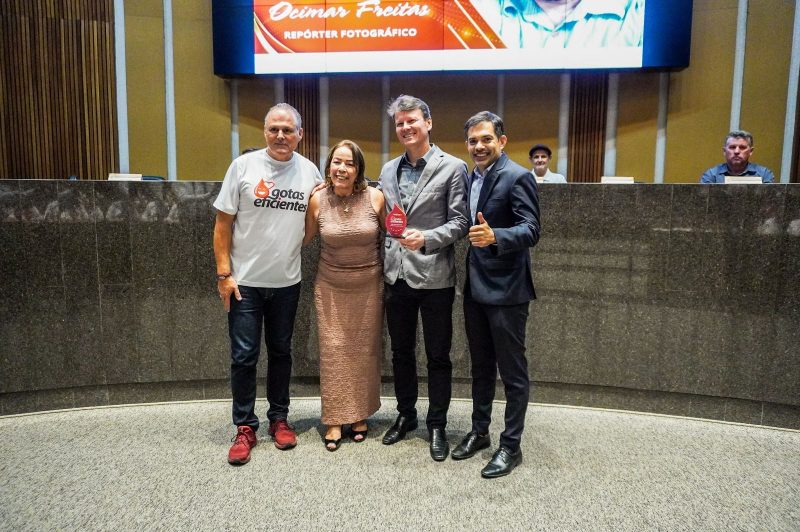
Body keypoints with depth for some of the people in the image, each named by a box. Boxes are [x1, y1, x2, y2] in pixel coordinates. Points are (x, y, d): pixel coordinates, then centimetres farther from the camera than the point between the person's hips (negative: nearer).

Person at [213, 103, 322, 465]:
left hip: (287, 282, 3)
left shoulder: (309, 171, 2)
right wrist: (224, 273, -9)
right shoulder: (243, 166, -6)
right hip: (245, 281, -2)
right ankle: (245, 428, 17)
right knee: (244, 356, 2)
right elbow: (223, 223, -5)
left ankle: (279, 418, 29)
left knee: (281, 352, 14)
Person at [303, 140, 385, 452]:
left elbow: (388, 236, 4)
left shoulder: (375, 197, -10)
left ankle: (360, 415, 27)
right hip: (331, 288, 0)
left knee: (364, 351, 10)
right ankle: (335, 420, 17)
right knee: (333, 351, 3)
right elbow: (304, 238, 6)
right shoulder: (318, 200, -8)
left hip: (369, 286, 0)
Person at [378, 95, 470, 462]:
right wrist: (383, 263, 7)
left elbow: (460, 222, -8)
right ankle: (405, 415, 34)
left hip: (434, 277, -5)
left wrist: (426, 238, -22)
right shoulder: (388, 170, 11)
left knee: (438, 357, 7)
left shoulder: (452, 167, -4)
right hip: (397, 276, 5)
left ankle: (437, 426, 23)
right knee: (401, 352, 17)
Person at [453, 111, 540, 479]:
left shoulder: (517, 177, -13)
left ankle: (511, 446, 19)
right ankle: (479, 431, 34)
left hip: (506, 289, -8)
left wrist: (494, 236, -37)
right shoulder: (471, 177, 11)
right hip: (475, 286, 8)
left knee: (512, 372, 5)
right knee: (481, 366, 19)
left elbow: (531, 231, -22)